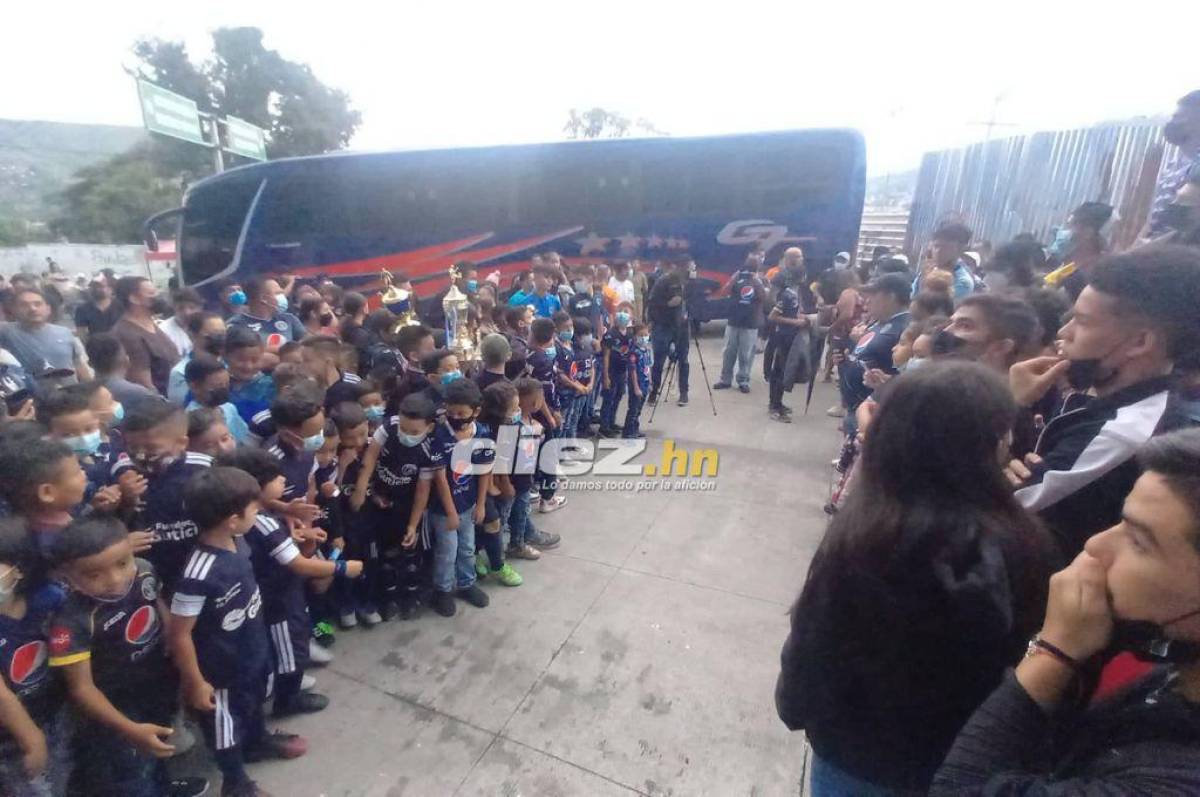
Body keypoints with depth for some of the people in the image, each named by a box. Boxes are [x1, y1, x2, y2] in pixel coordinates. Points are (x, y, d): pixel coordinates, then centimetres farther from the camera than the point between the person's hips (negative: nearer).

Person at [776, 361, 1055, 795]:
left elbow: (812, 639, -15)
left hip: (854, 747, -1)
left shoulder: (861, 526, -27)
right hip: (961, 762, 2)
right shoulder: (1018, 549, -24)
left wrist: (797, 705, 3)